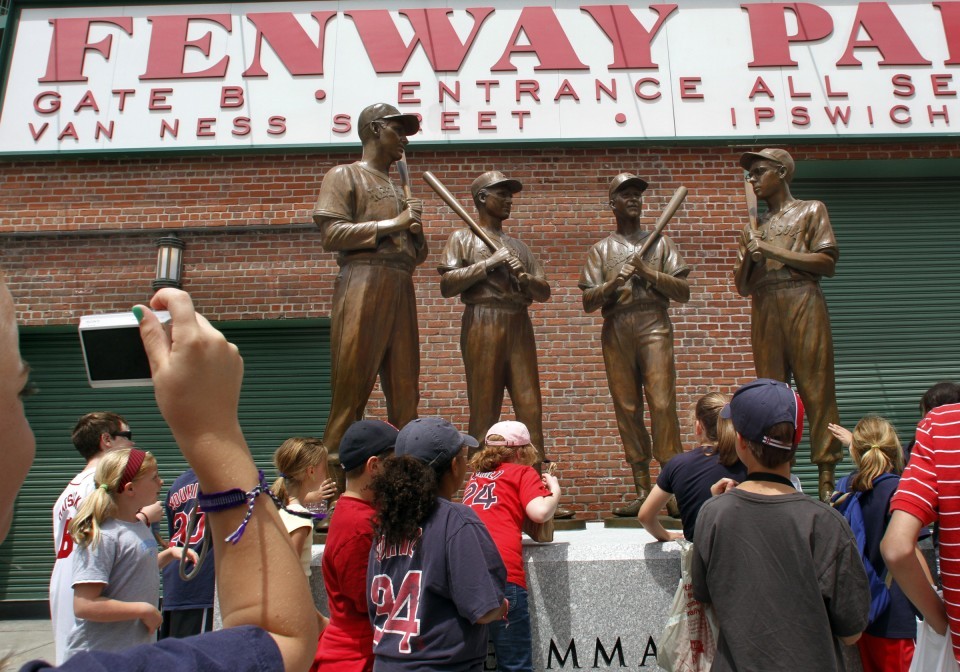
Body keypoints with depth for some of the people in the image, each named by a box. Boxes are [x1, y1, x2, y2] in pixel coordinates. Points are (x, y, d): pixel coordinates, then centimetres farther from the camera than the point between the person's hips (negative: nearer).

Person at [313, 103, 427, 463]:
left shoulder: (398, 189, 28)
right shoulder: (345, 175, 8)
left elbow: (417, 255, 27)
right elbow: (331, 234, -8)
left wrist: (416, 230, 5)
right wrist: (393, 224, -8)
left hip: (402, 292, 7)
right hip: (363, 287, -7)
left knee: (405, 396, 2)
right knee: (351, 390, -9)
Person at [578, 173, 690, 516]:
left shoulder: (660, 242, 15)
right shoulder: (601, 249, 17)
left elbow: (683, 291, 6)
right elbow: (588, 302, 8)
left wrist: (649, 273, -7)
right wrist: (613, 283, -10)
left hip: (653, 324, -1)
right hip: (616, 330, 1)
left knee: (662, 403, -11)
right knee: (627, 408, 1)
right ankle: (641, 490, 7)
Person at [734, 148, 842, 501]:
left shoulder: (811, 210, 14)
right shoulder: (753, 227, 25)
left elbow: (827, 263, 0)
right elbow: (742, 287, 19)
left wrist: (774, 251, -5)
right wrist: (747, 256, 0)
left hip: (804, 305, -3)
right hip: (764, 310, 4)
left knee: (817, 391, -9)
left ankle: (827, 480, -6)